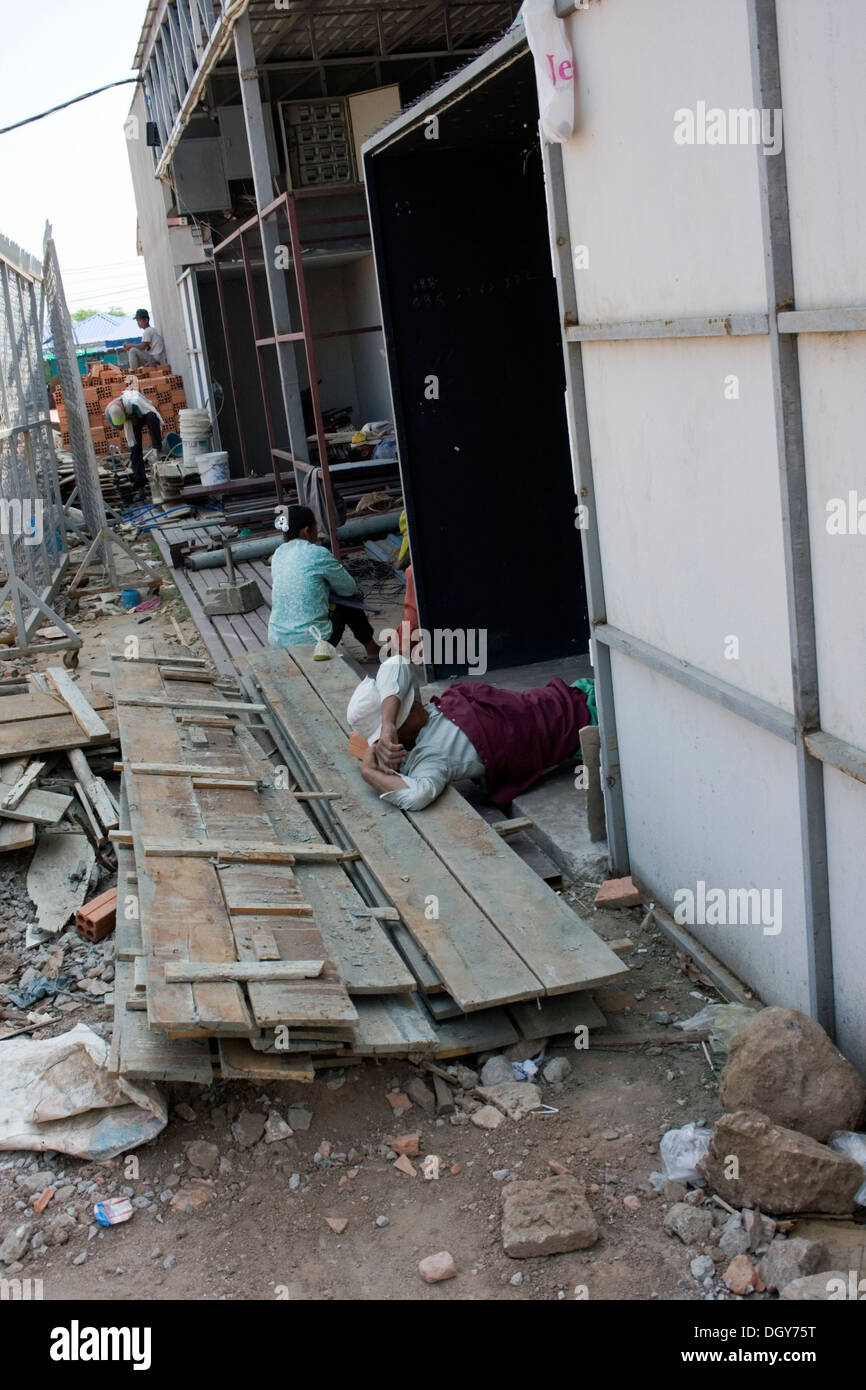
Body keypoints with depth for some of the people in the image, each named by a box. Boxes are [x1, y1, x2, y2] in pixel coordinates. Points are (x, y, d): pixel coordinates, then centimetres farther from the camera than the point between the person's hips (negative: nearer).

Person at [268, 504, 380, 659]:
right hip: (310, 641, -6)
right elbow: (350, 588, 0)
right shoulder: (318, 554, -13)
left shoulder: (279, 553, 7)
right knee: (348, 602, 20)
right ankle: (371, 649, 34)